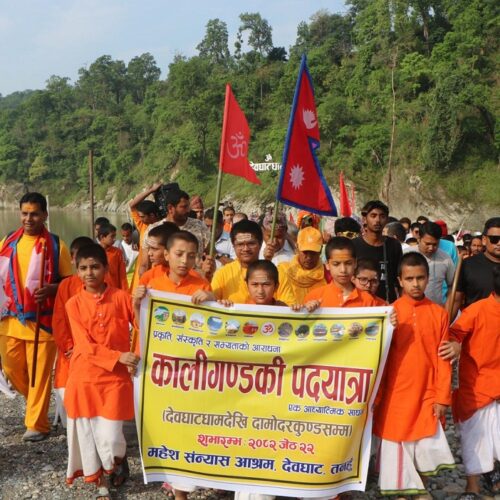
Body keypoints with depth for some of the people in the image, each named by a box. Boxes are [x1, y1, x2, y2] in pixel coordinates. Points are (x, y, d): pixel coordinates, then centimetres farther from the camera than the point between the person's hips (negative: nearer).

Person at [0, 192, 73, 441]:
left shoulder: (56, 245, -6)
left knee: (40, 373, 2)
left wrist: (52, 288, -21)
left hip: (42, 321, -4)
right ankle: (36, 402, 40)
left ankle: (36, 424, 16)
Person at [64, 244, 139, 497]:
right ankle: (101, 485, 31)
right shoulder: (74, 304, -3)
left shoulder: (121, 297, -5)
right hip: (84, 377, 2)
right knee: (87, 434, 9)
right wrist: (119, 356, -20)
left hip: (115, 378, -2)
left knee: (110, 437, -5)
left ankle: (120, 462, 31)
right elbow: (86, 345, -10)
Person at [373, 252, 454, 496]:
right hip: (396, 393, -1)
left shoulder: (439, 313, -2)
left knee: (426, 446, 8)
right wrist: (376, 395, -4)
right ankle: (401, 489, 26)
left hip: (426, 394, 1)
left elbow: (442, 359, 0)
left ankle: (421, 488, 31)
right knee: (396, 443, 8)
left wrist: (442, 396, -2)